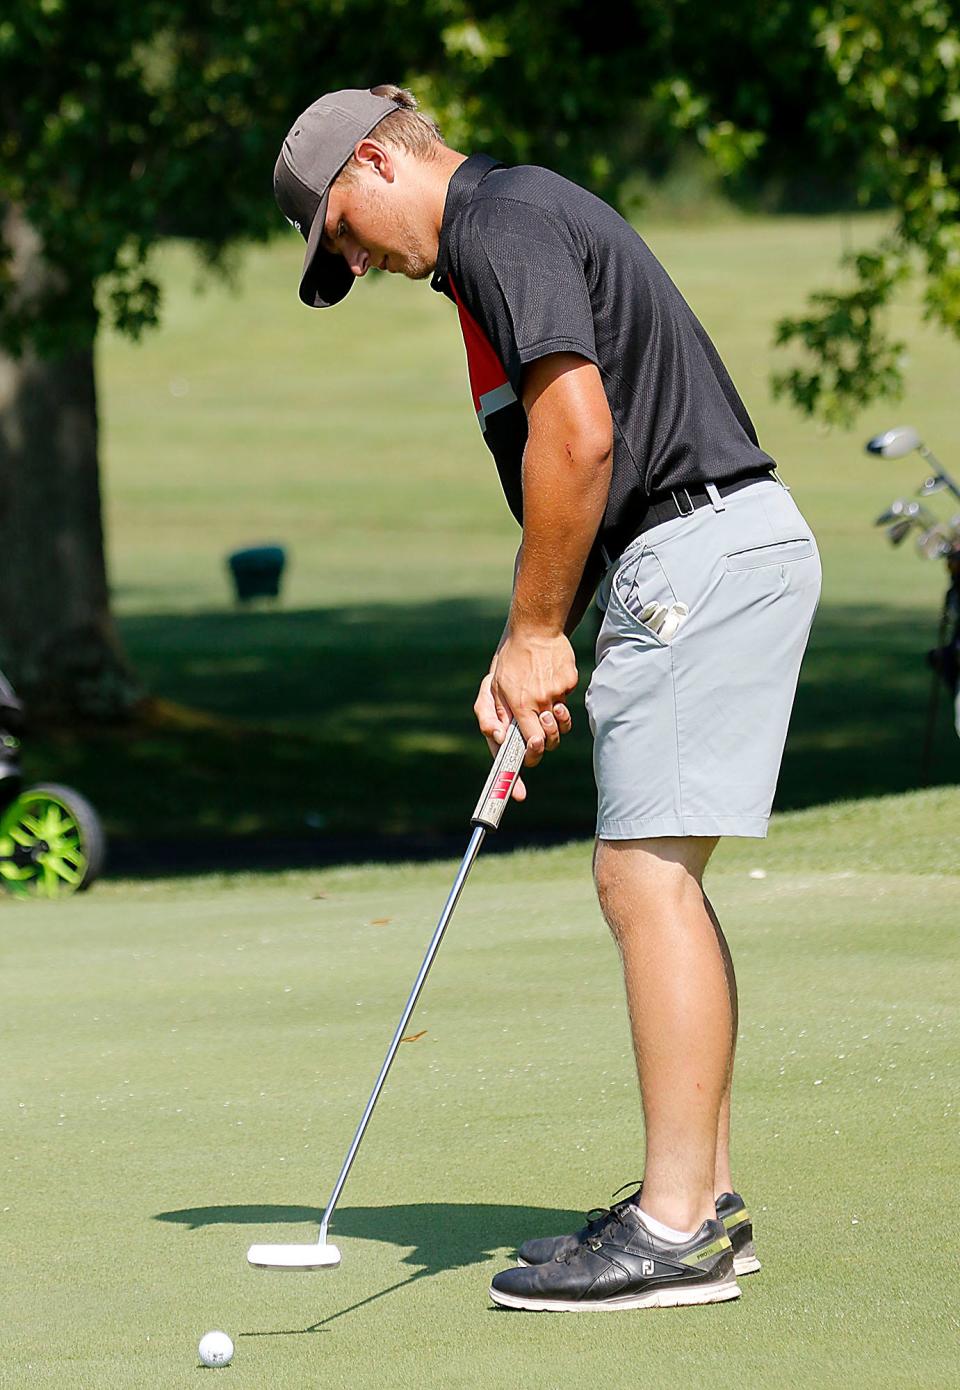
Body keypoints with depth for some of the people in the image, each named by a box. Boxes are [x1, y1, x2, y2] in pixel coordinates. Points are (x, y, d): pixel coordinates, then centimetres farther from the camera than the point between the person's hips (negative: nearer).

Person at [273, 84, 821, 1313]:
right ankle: (701, 1200, 15)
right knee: (652, 876, 12)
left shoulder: (500, 222, -10)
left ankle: (676, 1230, -13)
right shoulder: (513, 229, 23)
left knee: (646, 875, -12)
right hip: (712, 555, 11)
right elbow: (567, 476, 23)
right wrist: (523, 658, 13)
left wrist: (536, 634, -11)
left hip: (700, 553, -11)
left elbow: (578, 437, -20)